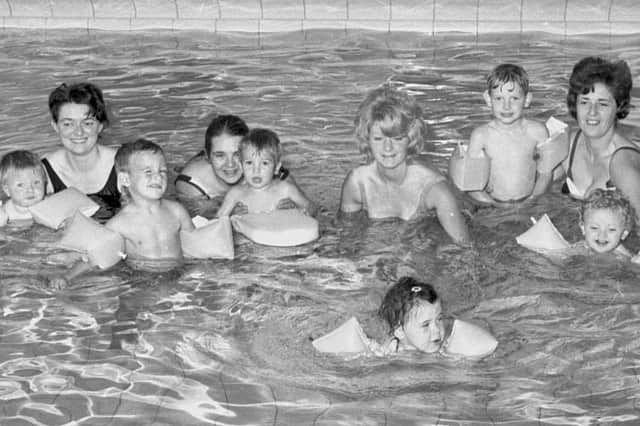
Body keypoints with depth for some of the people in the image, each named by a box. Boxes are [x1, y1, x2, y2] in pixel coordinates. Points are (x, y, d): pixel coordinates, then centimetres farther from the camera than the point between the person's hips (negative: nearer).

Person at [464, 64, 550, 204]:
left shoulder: (537, 132, -1)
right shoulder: (480, 135, -4)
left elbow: (545, 173, 7)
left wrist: (533, 198, -6)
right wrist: (490, 202, -14)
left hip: (528, 204, 0)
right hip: (492, 207, 0)